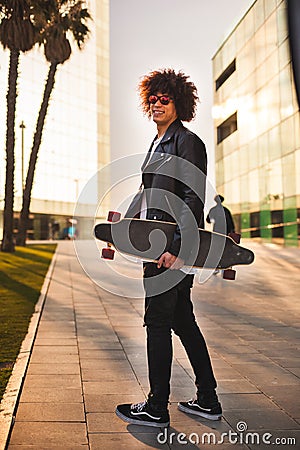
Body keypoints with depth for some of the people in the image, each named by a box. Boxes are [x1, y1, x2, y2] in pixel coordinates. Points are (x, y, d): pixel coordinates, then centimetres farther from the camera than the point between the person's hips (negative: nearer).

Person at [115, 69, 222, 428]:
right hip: (159, 244, 10)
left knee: (157, 322, -2)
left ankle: (157, 408, 11)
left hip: (173, 246, -10)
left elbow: (193, 201, -18)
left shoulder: (187, 142, -10)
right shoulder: (158, 143, 18)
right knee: (182, 320, 13)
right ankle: (207, 401, 23)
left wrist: (177, 249, -25)